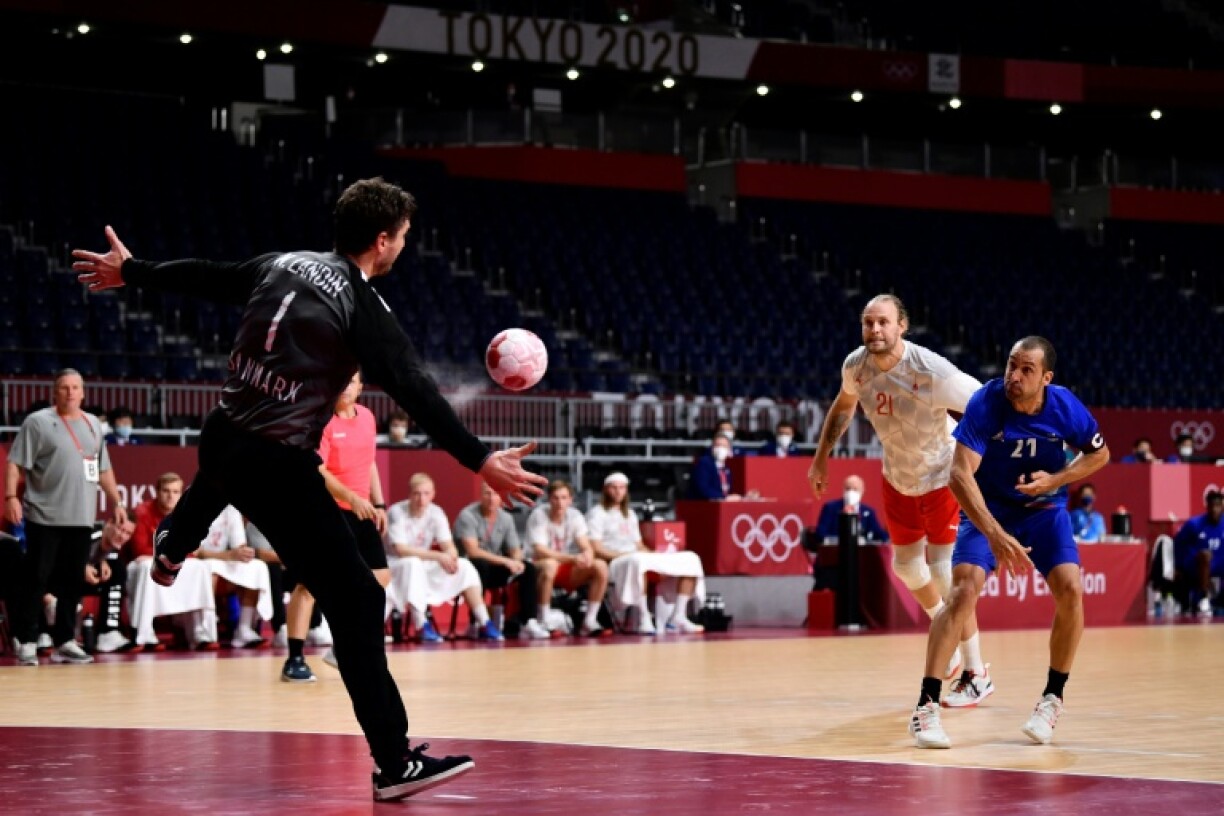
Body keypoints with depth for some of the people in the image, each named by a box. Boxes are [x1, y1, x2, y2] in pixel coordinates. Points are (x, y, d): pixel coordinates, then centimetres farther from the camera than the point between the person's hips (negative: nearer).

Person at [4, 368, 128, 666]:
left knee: (72, 582, 7)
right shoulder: (38, 422, -2)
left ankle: (65, 642, 15)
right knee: (35, 580, -3)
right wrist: (11, 496, -19)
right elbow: (16, 463, -7)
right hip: (44, 518, -5)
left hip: (82, 518, 5)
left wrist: (116, 502, 17)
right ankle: (26, 642, 3)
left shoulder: (93, 424, 14)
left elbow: (103, 468, 22)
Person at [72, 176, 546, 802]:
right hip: (278, 467, -8)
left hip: (222, 438, 8)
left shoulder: (282, 265, 7)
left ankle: (171, 551, 77)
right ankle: (395, 764, -12)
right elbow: (416, 393, -21)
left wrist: (131, 271, 38)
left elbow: (202, 278, 21)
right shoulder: (363, 308, -13)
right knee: (355, 603, -8)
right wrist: (480, 462, -23)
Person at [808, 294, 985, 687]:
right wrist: (821, 458, 8)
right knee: (906, 565, 17)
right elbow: (844, 405, 9)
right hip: (897, 478, 6)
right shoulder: (855, 366, -15)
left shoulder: (931, 371, -33)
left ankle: (976, 673, 2)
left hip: (943, 477, -6)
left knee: (944, 571, -11)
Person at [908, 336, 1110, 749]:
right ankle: (926, 706, -21)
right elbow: (960, 474, -32)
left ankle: (1052, 699, 2)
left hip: (1043, 509, 2)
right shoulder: (986, 402, -25)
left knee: (1070, 590, -18)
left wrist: (1056, 480, -16)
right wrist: (996, 535, -43)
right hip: (988, 509, -2)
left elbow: (1099, 453, 3)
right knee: (964, 589, -23)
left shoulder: (1065, 406, -17)